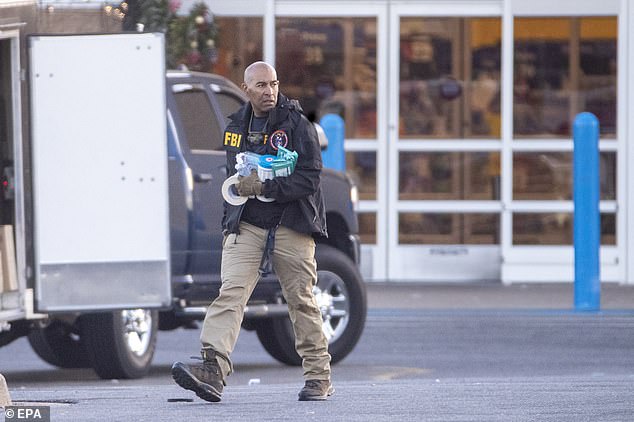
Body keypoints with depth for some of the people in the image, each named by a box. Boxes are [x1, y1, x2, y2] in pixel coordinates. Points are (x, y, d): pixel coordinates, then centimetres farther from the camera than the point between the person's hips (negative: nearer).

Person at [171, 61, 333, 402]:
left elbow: (308, 179, -13)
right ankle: (212, 369, -29)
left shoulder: (296, 125, -5)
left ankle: (318, 377, 16)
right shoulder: (236, 127, 13)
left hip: (290, 227, -3)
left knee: (301, 301, 4)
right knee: (231, 291, -14)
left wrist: (264, 187, -20)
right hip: (245, 226, 4)